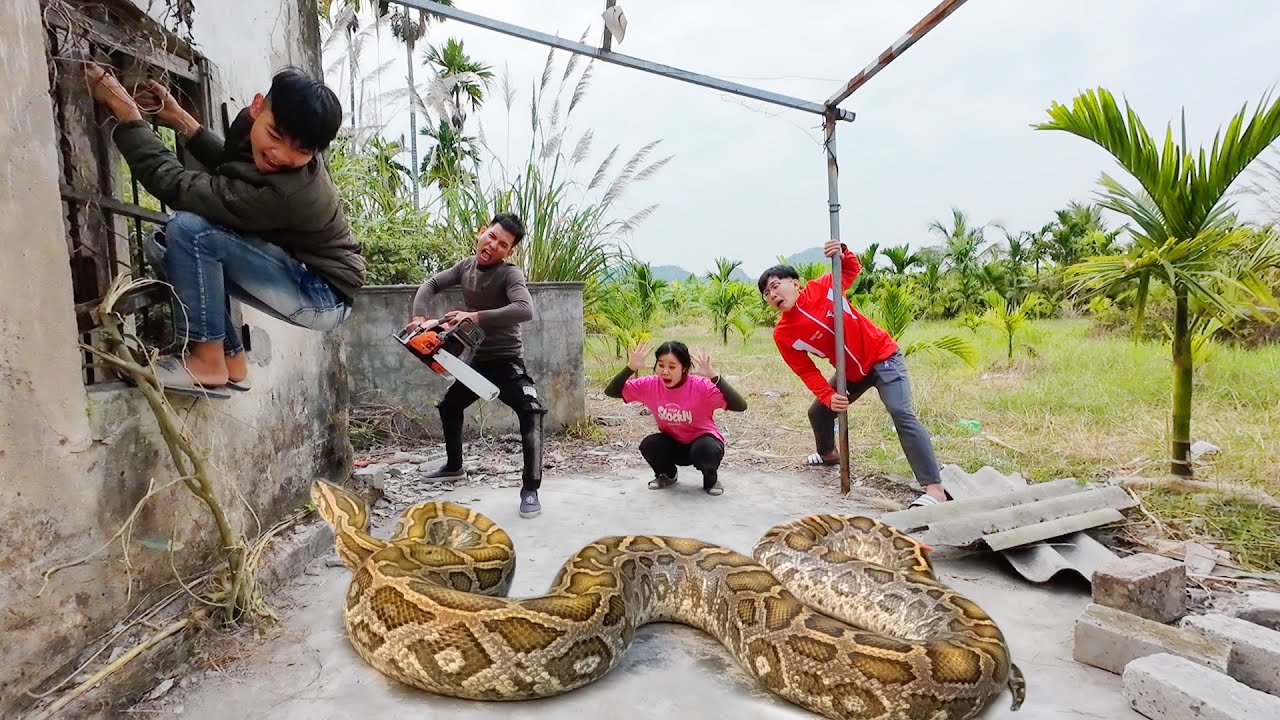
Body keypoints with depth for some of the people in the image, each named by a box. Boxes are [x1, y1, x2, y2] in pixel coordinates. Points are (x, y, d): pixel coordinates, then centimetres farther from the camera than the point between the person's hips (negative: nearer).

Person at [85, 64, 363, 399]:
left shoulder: (280, 192, -33)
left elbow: (173, 184, -22)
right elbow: (231, 162, 19)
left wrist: (125, 110, -15)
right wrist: (179, 119, 12)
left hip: (325, 295, -9)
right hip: (299, 273, 9)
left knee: (189, 229, -24)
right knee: (163, 246, 3)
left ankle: (209, 362, -11)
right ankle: (232, 360, 5)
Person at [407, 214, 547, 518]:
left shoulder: (510, 274, -19)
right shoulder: (466, 266, 1)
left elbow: (524, 310, -37)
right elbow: (431, 285, 8)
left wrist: (476, 316, -39)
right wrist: (420, 316, -11)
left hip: (507, 360, -7)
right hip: (477, 359, 8)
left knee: (531, 412, -29)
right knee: (449, 406, 24)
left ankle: (530, 490, -26)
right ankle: (454, 466, 46)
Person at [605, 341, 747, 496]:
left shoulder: (701, 386, -26)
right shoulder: (650, 385, -14)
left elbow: (740, 406, -38)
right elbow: (610, 392, -15)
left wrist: (714, 376, -47)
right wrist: (630, 368, -29)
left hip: (702, 441, -3)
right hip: (672, 443, 4)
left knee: (706, 450, -37)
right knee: (648, 446, -27)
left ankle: (711, 478, 0)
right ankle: (667, 474, 8)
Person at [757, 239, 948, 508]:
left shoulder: (823, 287, -16)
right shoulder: (782, 335, -12)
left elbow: (852, 270, 4)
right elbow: (807, 371, -8)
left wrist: (842, 254, -17)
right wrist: (828, 396, -23)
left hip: (882, 357, -5)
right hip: (852, 373, 5)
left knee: (902, 414, -21)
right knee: (818, 411, 14)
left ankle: (934, 488, -24)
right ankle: (828, 454, 48)